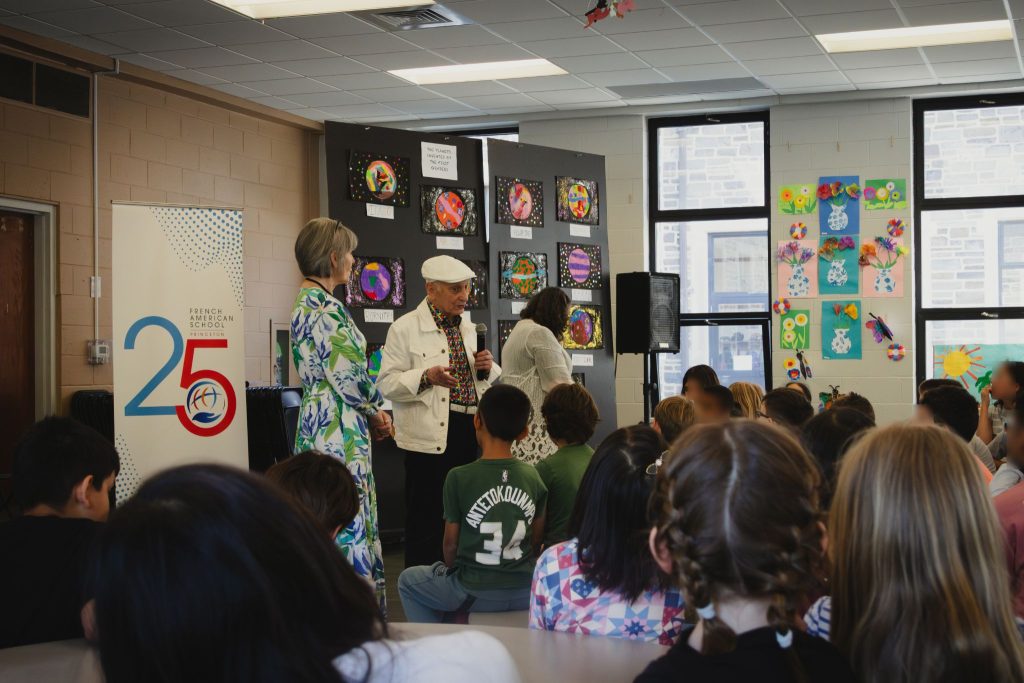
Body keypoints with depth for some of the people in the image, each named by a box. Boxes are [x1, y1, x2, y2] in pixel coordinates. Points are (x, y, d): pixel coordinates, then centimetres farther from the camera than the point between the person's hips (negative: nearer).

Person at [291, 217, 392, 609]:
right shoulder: (325, 308, -17)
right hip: (340, 430, -10)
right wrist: (376, 412, -1)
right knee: (349, 520, -7)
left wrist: (370, 411, 11)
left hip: (320, 422, 10)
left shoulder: (307, 303, 15)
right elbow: (348, 376, -19)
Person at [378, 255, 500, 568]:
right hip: (430, 436, -6)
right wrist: (426, 377, -25)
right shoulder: (405, 328, -6)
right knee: (427, 518, -2)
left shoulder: (470, 327, 14)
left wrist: (487, 368, 0)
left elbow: (492, 380, 23)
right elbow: (387, 383, -9)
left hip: (472, 430, 6)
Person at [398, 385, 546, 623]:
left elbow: (451, 542, -4)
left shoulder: (458, 478, -14)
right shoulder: (533, 476, -3)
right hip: (526, 592, 3)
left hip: (475, 594, -3)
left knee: (408, 579, 23)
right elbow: (537, 541, 4)